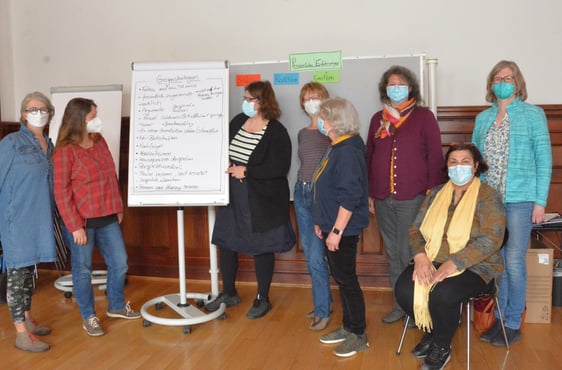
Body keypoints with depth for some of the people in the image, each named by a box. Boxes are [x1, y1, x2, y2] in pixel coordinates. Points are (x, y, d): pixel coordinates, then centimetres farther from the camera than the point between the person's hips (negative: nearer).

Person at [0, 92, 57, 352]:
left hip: (40, 218, 6)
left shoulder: (49, 145, 10)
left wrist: (50, 213, 12)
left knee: (29, 269, 16)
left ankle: (27, 319, 28)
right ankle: (22, 334, 4)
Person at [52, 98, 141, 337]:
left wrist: (118, 208, 13)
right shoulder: (65, 151, -13)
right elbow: (61, 192, -13)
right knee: (82, 270, 8)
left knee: (119, 263, 14)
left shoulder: (99, 141, 6)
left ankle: (116, 306, 34)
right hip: (81, 221, -6)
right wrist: (75, 226, -16)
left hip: (107, 218, 7)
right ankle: (88, 317, 25)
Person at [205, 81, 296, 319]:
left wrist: (246, 171, -20)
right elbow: (224, 149, 17)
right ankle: (229, 293, 31)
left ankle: (263, 299, 25)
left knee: (261, 248, 7)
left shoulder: (276, 131, -14)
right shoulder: (238, 121, 4)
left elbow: (280, 167, -20)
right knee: (225, 243, 11)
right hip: (233, 198, 6)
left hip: (261, 201, -6)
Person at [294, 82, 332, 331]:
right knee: (309, 254, 12)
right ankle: (324, 301, 28)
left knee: (316, 256, -7)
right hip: (302, 192, 7)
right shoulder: (303, 133, 14)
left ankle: (323, 312, 7)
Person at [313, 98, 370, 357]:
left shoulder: (347, 152, -21)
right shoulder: (336, 148, 10)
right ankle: (348, 327, 33)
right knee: (340, 278, 18)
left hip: (343, 230, -10)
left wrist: (336, 231, -22)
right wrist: (322, 221, 18)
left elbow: (349, 198, -25)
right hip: (332, 226, 10)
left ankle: (359, 336, 18)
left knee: (347, 280, 2)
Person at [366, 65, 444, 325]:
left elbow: (435, 156, -2)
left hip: (412, 198, -4)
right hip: (383, 199, 4)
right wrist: (370, 193, 13)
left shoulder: (423, 116, 1)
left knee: (409, 253, -2)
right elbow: (369, 156, 15)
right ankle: (399, 305, 23)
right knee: (393, 254, 11)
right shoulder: (378, 119, 13)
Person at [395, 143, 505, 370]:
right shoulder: (436, 194, 12)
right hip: (432, 262, 5)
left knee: (441, 294, -34)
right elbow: (416, 228, 8)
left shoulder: (488, 197, -4)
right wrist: (420, 256, -14)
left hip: (473, 267, -4)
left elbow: (491, 239, -16)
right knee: (404, 289, -24)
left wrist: (453, 263, -26)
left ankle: (442, 347, -2)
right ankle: (429, 331, 9)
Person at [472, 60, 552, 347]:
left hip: (519, 200, -4)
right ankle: (499, 318, 23)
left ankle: (513, 324, 14)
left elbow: (544, 159, -2)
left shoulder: (533, 114, 0)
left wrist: (540, 202, -8)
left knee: (514, 262, 0)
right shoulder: (483, 118, 11)